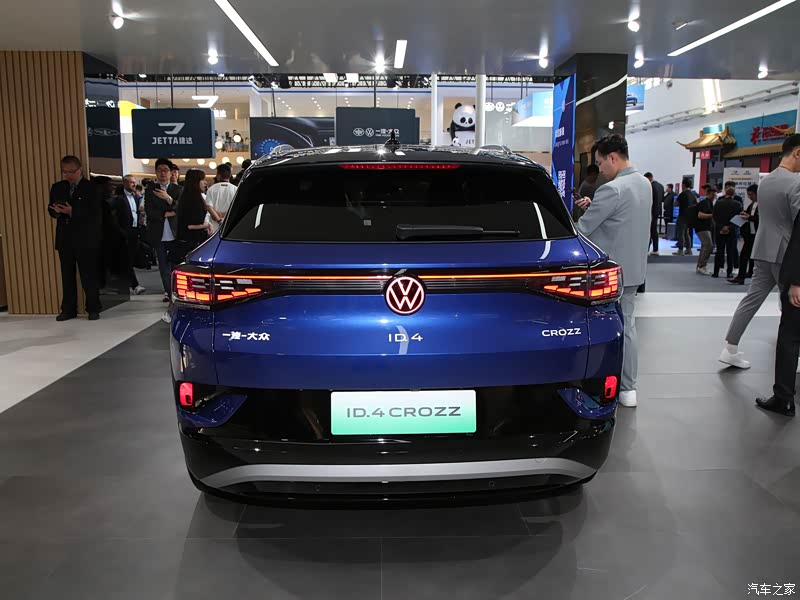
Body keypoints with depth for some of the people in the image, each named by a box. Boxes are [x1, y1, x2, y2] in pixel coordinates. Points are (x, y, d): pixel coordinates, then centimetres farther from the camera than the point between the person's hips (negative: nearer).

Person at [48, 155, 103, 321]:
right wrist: (57, 211, -13)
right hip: (64, 239, 5)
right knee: (67, 276, 8)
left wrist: (72, 212, -22)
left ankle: (93, 309, 9)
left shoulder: (92, 188, -3)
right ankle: (68, 309, 15)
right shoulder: (57, 187, 13)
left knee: (89, 276, 1)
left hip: (86, 240, -5)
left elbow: (95, 213, -12)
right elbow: (51, 210, 11)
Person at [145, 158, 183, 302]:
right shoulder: (150, 190, 7)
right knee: (163, 265, 7)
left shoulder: (178, 190, 5)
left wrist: (168, 198, -19)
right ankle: (168, 291, 15)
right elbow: (149, 212, -2)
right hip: (159, 235, 2)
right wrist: (166, 214, -10)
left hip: (174, 234, -1)